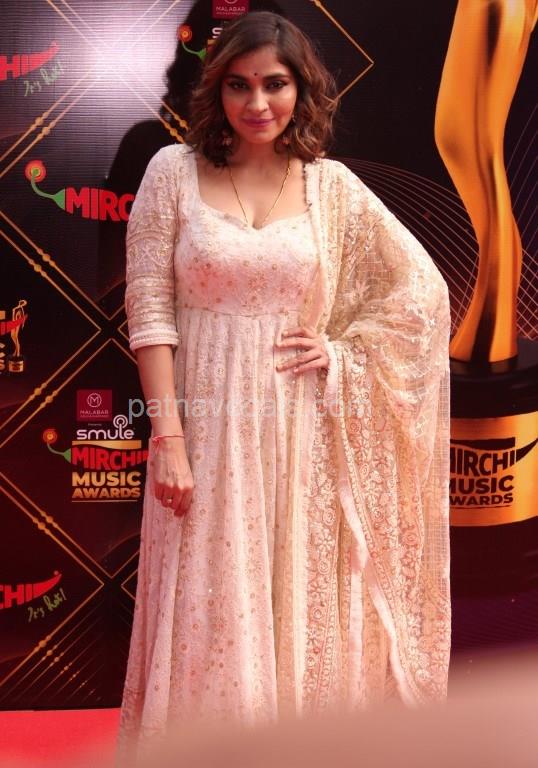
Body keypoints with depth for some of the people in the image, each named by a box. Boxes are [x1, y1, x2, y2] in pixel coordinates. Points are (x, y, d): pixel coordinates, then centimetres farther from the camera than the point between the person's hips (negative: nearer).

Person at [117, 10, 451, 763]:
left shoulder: (332, 186, 4)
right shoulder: (174, 171, 0)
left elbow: (421, 289, 8)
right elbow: (148, 305, -5)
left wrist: (342, 352, -2)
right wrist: (166, 437, -11)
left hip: (299, 434, 2)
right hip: (209, 427, -1)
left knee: (303, 608, 11)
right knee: (209, 617, 5)